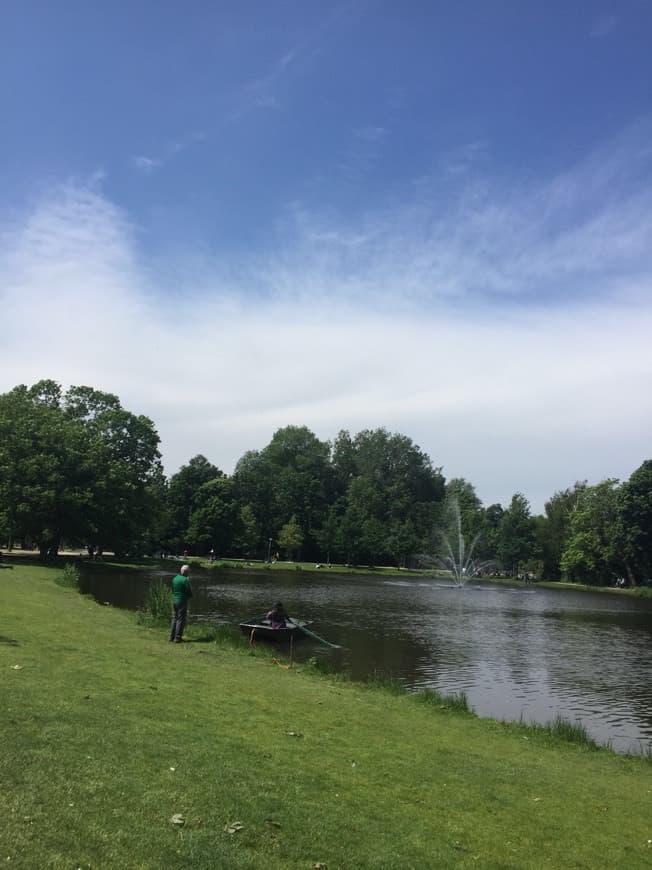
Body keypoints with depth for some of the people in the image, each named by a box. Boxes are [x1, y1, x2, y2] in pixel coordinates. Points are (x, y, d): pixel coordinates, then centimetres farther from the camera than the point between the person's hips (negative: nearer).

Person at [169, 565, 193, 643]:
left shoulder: (174, 578, 7)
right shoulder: (185, 580, -16)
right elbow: (189, 593, -14)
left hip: (174, 600, 7)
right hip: (182, 601, -7)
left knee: (175, 618, 16)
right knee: (181, 619, 0)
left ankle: (172, 636, 20)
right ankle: (177, 638, 1)